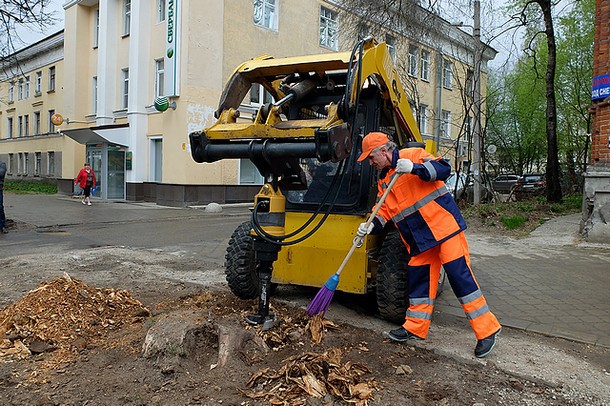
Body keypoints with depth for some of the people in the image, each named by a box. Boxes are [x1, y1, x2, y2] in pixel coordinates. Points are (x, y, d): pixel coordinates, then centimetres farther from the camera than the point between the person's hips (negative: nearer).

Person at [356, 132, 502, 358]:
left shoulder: (413, 155, -5)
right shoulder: (383, 181, 16)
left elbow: (443, 169, -15)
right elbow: (384, 211, 14)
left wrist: (414, 168, -29)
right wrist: (371, 226, -5)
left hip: (443, 225, -7)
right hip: (419, 239, 7)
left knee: (460, 276, -7)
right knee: (418, 278, 11)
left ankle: (487, 330, 2)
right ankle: (415, 328, 25)